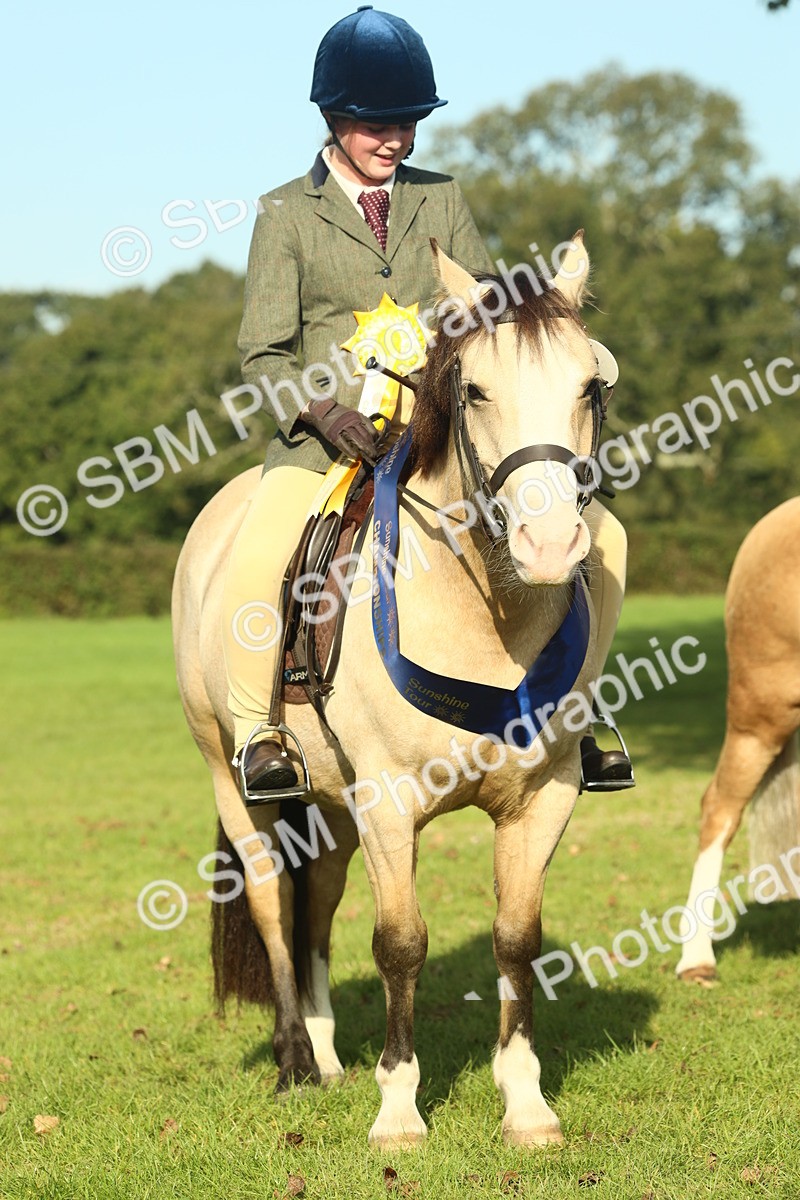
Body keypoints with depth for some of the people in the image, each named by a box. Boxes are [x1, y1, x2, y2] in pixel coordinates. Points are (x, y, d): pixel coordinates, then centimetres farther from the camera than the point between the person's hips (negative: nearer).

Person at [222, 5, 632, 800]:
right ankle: (256, 735, -14)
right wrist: (321, 409, -19)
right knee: (253, 567, -30)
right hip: (326, 434, -3)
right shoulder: (286, 215, 3)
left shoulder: (440, 200, 12)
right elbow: (263, 352, 0)